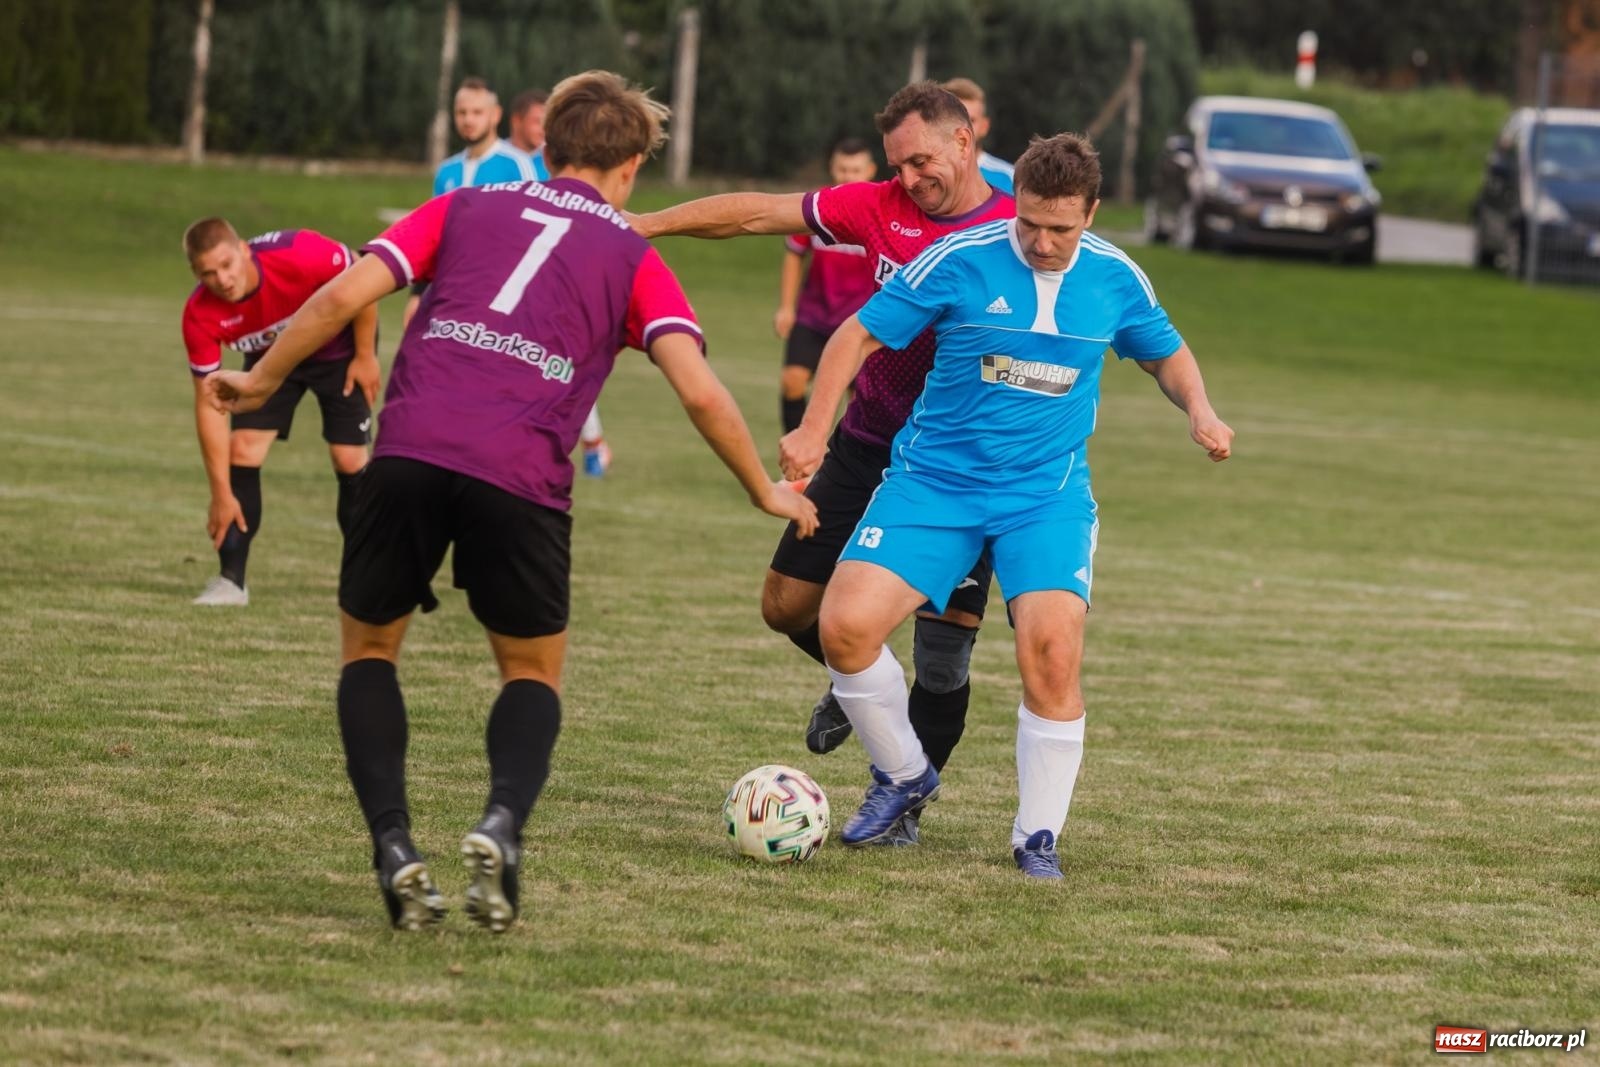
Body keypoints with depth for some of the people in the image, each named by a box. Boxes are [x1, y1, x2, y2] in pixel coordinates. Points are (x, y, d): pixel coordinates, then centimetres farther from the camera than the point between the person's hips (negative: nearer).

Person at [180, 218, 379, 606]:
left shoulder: (299, 255, -41)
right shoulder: (200, 315, -30)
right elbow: (209, 403, -25)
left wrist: (365, 355, -15)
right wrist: (222, 495, -25)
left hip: (338, 348, -2)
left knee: (350, 460, -8)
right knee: (243, 448, -13)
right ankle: (231, 580, -4)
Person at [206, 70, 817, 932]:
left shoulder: (465, 208, 21)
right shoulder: (633, 258, 17)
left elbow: (345, 296, 10)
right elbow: (700, 391, 5)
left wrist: (262, 379, 23)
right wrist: (766, 492, 18)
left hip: (410, 451, 1)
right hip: (522, 475, -1)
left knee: (369, 647, 23)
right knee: (534, 670, 21)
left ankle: (393, 849, 3)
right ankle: (502, 825, -9)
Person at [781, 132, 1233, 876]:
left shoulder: (1116, 281, -2)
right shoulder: (960, 261, -11)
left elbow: (1166, 355, 18)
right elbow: (859, 335, -2)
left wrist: (1199, 410, -2)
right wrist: (813, 431, -10)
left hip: (1047, 493, 0)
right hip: (934, 480, 0)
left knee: (1052, 647, -21)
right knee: (845, 626, -15)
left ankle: (1038, 835, -3)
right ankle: (903, 777, 12)